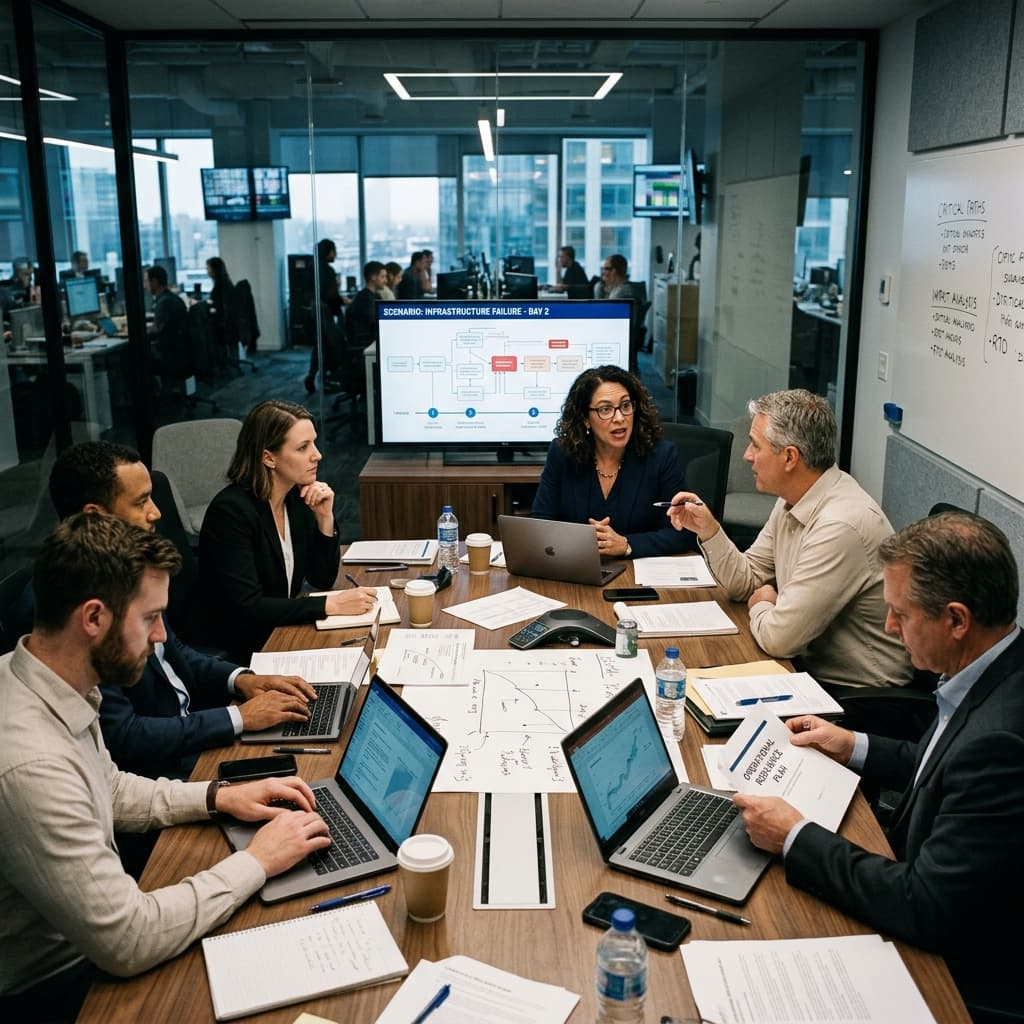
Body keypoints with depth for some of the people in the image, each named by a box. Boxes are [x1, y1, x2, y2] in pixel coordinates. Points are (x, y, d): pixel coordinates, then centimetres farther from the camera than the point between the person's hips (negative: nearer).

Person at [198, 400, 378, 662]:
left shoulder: (299, 498, 0)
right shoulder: (231, 510, -21)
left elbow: (322, 579, 4)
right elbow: (246, 608, -26)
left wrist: (325, 518, -10)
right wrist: (331, 605, -27)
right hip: (242, 648, -7)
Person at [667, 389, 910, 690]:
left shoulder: (841, 526, -28)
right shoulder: (793, 500, 2)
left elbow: (778, 638, -26)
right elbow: (746, 582, 11)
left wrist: (761, 607, -4)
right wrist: (707, 529, -4)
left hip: (855, 690, -8)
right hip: (811, 666, 8)